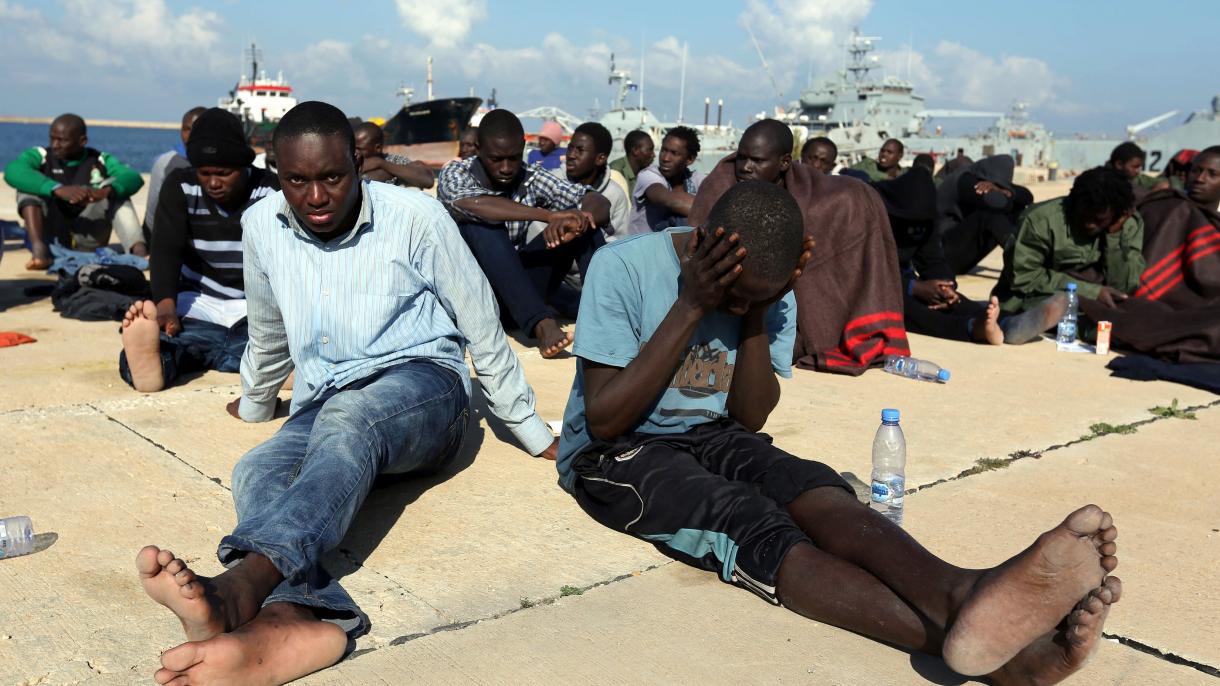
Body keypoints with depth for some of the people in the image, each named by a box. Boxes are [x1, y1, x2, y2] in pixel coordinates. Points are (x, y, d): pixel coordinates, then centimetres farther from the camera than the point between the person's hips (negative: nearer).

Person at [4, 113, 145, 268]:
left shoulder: (100, 161, 2)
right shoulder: (41, 156, -2)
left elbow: (133, 178, -17)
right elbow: (13, 171, -24)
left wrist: (105, 191, -39)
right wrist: (58, 190, -39)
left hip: (87, 237, 0)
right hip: (51, 235, 0)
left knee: (116, 188, -15)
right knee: (29, 185, -17)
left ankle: (139, 250, -36)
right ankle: (39, 249, -35)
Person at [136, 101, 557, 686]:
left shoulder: (414, 216, -7)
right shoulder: (262, 226, 4)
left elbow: (482, 330, 2)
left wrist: (533, 434, 6)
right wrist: (254, 404, 38)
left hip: (421, 384, -4)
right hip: (322, 413, 4)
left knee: (347, 418, -38)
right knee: (256, 472, -29)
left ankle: (242, 584, -62)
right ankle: (295, 619, -61)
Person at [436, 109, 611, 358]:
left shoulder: (531, 178, -2)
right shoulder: (455, 173, -10)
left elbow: (600, 204, -11)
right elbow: (473, 205, -34)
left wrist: (577, 219, -34)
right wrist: (548, 215, -39)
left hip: (520, 288, 4)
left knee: (583, 221, -13)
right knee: (483, 225, -32)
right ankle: (541, 324, -43)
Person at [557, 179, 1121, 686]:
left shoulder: (772, 294, -3)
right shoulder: (624, 267, -18)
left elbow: (749, 418, -3)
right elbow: (604, 419, -20)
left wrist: (756, 317, -17)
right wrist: (691, 307, -25)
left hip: (712, 436, 5)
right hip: (615, 455, -5)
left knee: (816, 490, -27)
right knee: (755, 526, -32)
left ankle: (963, 593, -56)